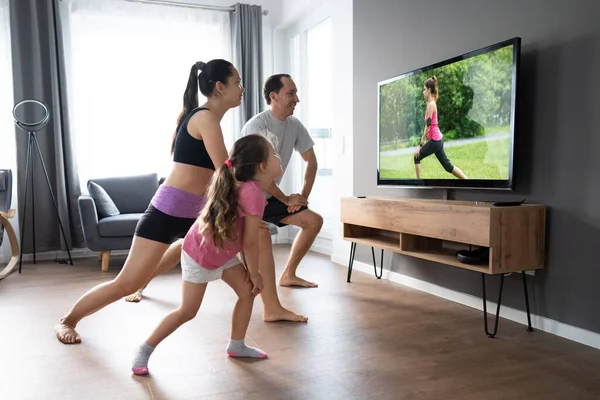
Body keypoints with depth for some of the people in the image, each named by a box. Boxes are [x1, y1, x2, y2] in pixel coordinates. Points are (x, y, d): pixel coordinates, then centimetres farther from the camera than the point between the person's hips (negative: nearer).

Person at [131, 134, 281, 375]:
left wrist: (250, 269, 1)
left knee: (248, 292, 9)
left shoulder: (245, 186, -6)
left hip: (223, 252, 9)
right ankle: (145, 350, 17)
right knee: (187, 311, -1)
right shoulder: (252, 193, -35)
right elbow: (250, 243, -27)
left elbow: (244, 237, 0)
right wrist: (255, 274, -12)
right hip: (199, 254, -9)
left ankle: (236, 346, 24)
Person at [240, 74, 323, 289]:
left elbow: (311, 162, 8)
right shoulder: (257, 125, -22)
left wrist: (303, 196, -3)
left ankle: (288, 275, 13)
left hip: (270, 197, 8)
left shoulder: (295, 125, 0)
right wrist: (286, 199, -16)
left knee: (315, 221, 3)